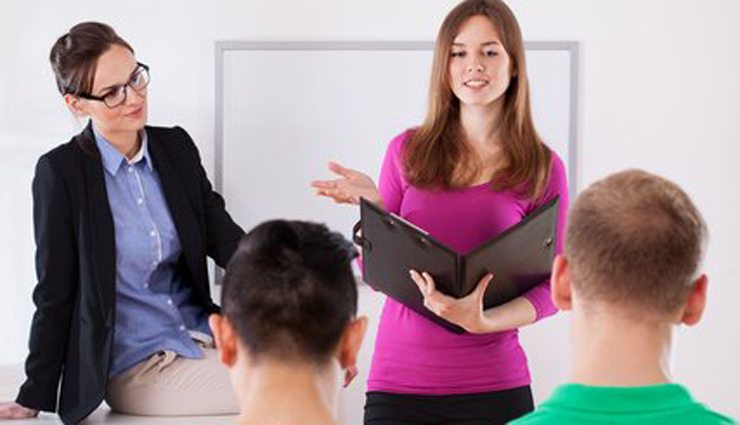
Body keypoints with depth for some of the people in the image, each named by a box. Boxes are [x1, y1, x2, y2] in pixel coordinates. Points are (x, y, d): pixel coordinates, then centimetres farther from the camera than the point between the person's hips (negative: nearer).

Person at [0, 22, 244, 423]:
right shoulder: (61, 172, -9)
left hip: (200, 329, 5)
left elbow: (225, 238, 4)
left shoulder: (176, 146, 5)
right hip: (132, 367, -5)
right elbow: (54, 292, -5)